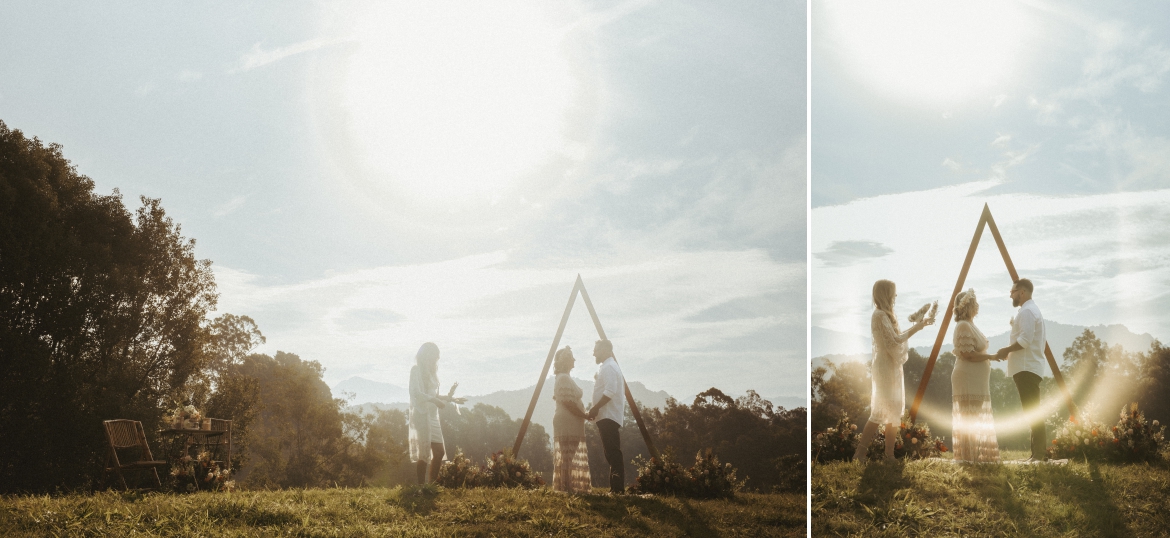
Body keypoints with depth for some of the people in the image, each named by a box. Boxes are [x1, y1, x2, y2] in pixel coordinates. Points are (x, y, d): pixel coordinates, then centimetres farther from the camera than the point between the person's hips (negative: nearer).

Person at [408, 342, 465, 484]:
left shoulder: (431, 371, 17)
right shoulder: (416, 369, -6)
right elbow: (416, 393, -17)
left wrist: (450, 398, 17)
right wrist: (434, 400, -26)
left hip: (432, 415, 8)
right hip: (421, 414, -8)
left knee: (439, 451, 6)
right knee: (423, 453, -8)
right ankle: (421, 485, -4)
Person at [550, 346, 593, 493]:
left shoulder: (564, 378, 19)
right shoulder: (564, 379, -13)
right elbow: (568, 403, -19)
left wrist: (583, 414, 17)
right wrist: (584, 415, -13)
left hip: (570, 424, 10)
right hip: (567, 423, -10)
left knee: (569, 457, 8)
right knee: (568, 456, -9)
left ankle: (569, 487, 9)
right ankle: (568, 487, -9)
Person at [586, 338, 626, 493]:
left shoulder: (608, 367, -10)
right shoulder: (608, 366, 22)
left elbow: (610, 392, -21)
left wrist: (595, 408, -17)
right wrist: (596, 410, 16)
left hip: (608, 417, -11)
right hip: (607, 417, 11)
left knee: (613, 454, -13)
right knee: (613, 454, 8)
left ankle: (617, 488, -16)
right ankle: (616, 487, 8)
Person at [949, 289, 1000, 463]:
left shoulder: (970, 325, 17)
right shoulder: (963, 326, -14)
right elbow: (968, 354, -21)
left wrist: (990, 356, 12)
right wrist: (991, 357, -15)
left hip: (977, 381, 11)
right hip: (967, 379, -11)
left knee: (977, 420, 10)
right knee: (969, 419, -8)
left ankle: (977, 456, 13)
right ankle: (968, 456, -7)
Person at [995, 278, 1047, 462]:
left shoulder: (1027, 311, -11)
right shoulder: (1033, 310, 23)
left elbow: (1025, 340, -21)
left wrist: (1006, 350, -10)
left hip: (1027, 368, -11)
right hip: (1032, 366, 11)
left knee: (1032, 410, -12)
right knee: (1033, 410, 9)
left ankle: (1039, 452, -14)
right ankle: (1039, 452, 9)